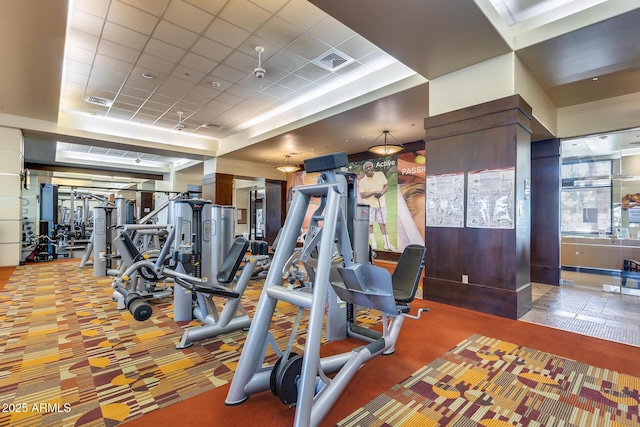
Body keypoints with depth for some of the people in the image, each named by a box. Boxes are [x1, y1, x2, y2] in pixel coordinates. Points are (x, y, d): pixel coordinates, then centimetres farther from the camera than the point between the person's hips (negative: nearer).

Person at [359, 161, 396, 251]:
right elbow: (362, 195, -10)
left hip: (381, 204, 2)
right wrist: (374, 192, -19)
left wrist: (382, 192, -12)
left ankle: (387, 244, 13)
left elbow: (386, 186, 8)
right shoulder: (362, 181, -6)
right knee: (370, 224, 6)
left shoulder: (380, 174, 2)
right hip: (369, 205, -1)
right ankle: (373, 243, 22)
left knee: (383, 224, 5)